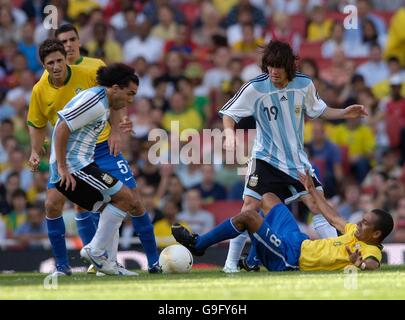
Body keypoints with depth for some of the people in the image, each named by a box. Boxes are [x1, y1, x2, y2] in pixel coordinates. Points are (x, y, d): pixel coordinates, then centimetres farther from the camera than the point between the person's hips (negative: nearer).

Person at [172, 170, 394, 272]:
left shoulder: (370, 251, -21)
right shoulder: (357, 232, 5)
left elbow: (373, 266, -44)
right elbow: (334, 218, 19)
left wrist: (359, 264, -68)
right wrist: (312, 190, 27)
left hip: (289, 259, -10)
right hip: (300, 243, 10)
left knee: (248, 215, -14)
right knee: (269, 198, 26)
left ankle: (198, 244, 6)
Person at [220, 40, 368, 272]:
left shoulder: (304, 85, -4)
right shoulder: (255, 88, -14)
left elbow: (318, 110, 15)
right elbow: (229, 114, -6)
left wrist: (344, 113, 1)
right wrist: (230, 134, -26)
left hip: (297, 158, 3)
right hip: (266, 158, -3)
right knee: (251, 207, -12)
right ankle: (231, 263, -3)